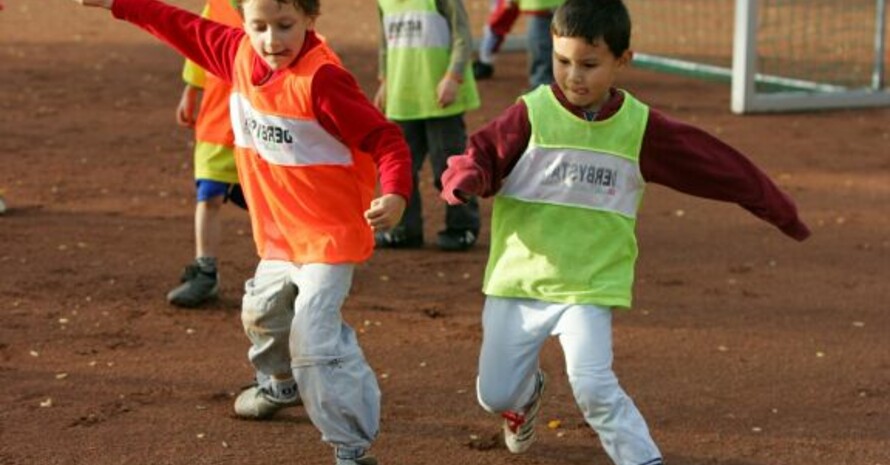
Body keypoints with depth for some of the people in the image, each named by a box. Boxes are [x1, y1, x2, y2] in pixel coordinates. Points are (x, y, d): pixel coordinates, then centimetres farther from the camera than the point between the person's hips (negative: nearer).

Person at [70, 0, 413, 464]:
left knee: (314, 339, -20)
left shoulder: (322, 78, -27)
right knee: (262, 312, 31)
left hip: (328, 237, -9)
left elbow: (384, 136, -27)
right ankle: (280, 386, 61)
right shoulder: (239, 54, -4)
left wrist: (395, 193, -43)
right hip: (279, 236, 9)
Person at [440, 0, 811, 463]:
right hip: (516, 282, 1)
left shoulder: (641, 128, -5)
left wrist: (781, 212, 8)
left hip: (590, 285, -1)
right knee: (495, 394, 10)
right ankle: (527, 393, 47)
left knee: (593, 386, -22)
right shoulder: (531, 115, -9)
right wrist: (467, 179, -31)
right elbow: (481, 156, -6)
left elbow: (716, 164, 2)